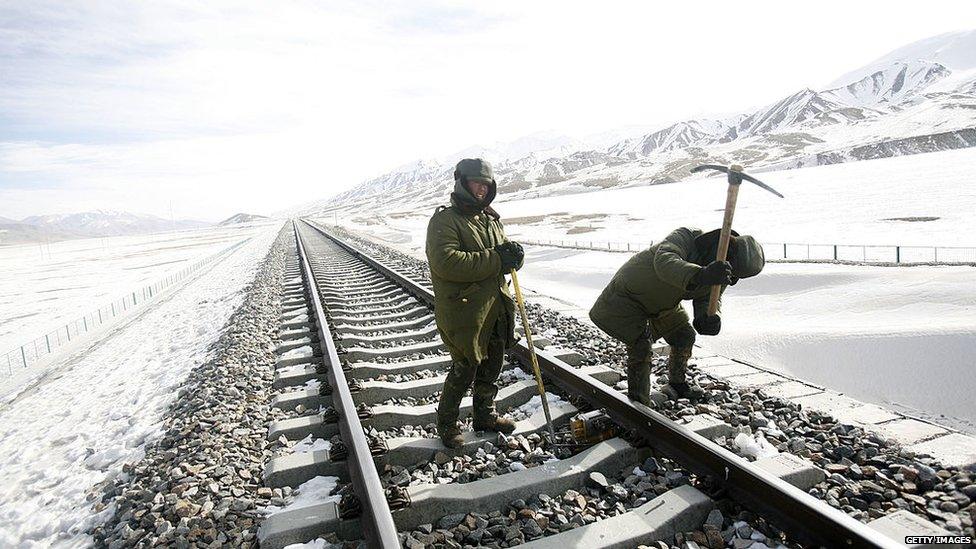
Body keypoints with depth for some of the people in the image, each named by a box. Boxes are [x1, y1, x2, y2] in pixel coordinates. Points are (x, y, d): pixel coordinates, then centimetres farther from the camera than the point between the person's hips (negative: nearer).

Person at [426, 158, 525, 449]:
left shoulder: (490, 219, 14)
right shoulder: (444, 220, -11)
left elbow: (504, 259, 16)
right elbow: (447, 262, -27)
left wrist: (512, 254, -9)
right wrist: (495, 259, -25)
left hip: (495, 307, 8)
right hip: (463, 310, -8)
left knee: (491, 366, 19)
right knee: (465, 369, 0)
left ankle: (485, 415, 39)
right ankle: (446, 423, 23)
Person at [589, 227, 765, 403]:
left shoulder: (722, 273, -14)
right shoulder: (686, 237, -36)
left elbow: (707, 299, -12)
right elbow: (664, 261, -55)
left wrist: (709, 318, -37)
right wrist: (701, 275, -72)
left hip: (662, 302, 7)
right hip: (628, 295, -7)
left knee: (685, 337, 11)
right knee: (641, 345, -17)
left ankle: (677, 384, 36)